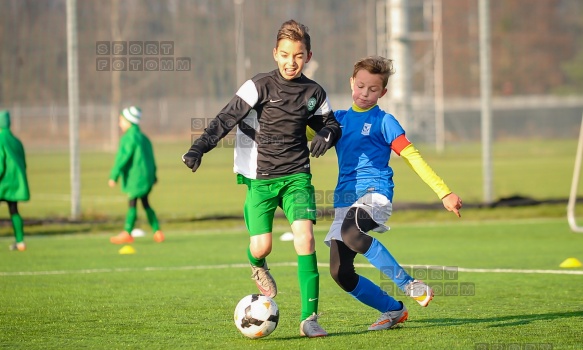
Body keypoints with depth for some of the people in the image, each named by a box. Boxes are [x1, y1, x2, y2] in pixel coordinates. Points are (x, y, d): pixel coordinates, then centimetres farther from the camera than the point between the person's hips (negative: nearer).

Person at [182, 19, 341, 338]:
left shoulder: (313, 93, 5)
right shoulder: (260, 86, -7)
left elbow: (331, 125, 20)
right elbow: (227, 119, -11)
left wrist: (326, 136, -5)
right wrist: (199, 148, -23)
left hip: (296, 176, 2)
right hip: (260, 177, -2)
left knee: (304, 234, -18)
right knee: (261, 246, -9)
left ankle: (309, 317, -14)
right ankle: (257, 265, 35)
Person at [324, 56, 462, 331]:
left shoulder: (383, 121, 2)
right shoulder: (339, 119, 16)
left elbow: (412, 157, -3)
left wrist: (445, 193, -10)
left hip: (374, 192, -6)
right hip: (344, 200, 6)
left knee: (351, 233, -37)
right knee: (340, 273, -5)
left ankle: (409, 285, -26)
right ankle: (393, 310, 15)